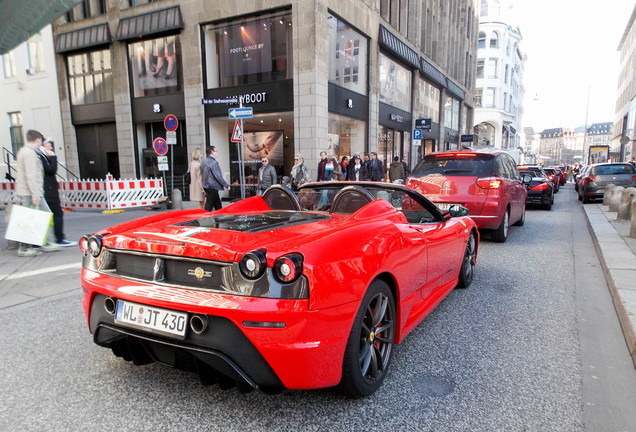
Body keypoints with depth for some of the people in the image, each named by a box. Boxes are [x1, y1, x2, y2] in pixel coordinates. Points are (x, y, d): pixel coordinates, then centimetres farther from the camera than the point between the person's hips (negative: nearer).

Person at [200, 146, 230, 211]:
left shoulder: (203, 162, 12)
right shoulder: (213, 162, -15)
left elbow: (202, 175, 18)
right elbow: (218, 176, -18)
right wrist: (226, 185, -10)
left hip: (206, 186, 9)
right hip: (212, 187, -9)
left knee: (218, 206, 16)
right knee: (208, 207, -6)